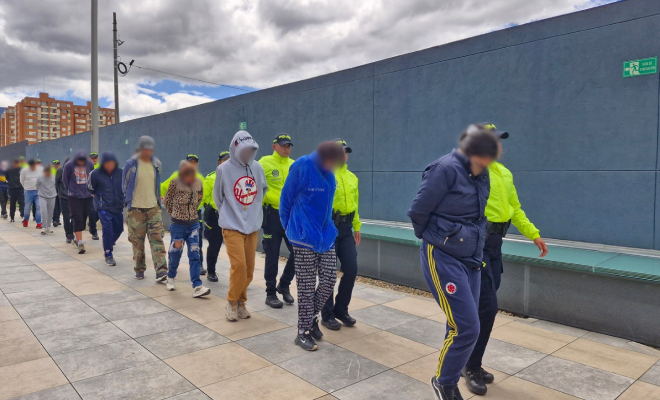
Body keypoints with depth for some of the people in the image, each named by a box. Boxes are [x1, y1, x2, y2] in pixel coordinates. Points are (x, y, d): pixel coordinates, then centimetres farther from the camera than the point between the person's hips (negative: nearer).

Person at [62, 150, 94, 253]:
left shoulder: (90, 164, -1)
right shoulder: (69, 165, -7)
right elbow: (65, 179, 5)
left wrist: (89, 189, 10)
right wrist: (70, 191, 10)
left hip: (87, 196, 3)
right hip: (74, 197, -3)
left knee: (84, 218, 9)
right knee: (77, 219, -8)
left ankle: (77, 238, 28)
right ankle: (80, 243, -7)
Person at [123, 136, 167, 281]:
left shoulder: (156, 164, 6)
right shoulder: (130, 164, -3)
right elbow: (125, 185, 8)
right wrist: (129, 200, 10)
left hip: (154, 207, 2)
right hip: (136, 208, -2)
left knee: (157, 238, -6)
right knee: (137, 240, 6)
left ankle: (161, 272, -9)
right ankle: (139, 269, 21)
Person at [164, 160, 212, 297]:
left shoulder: (199, 182, -1)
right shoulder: (175, 182, -9)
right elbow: (167, 201, 3)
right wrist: (175, 213, 11)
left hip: (193, 223, 2)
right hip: (178, 224, -2)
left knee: (194, 255, -4)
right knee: (176, 252, 7)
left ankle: (197, 286, -6)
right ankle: (171, 277, 35)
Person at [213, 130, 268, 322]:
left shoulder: (257, 167, 2)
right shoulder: (224, 169, -7)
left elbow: (263, 189, 17)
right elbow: (218, 196, 6)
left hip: (253, 226, 4)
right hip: (232, 227, -4)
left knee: (249, 268, 6)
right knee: (239, 265, -12)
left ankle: (241, 302, 23)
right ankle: (232, 302, 9)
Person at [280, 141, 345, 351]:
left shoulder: (329, 171, 5)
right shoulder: (301, 167, -16)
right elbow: (286, 200, -6)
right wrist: (290, 228, 5)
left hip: (326, 235, 6)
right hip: (304, 237, -6)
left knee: (329, 281, 8)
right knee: (306, 286, 2)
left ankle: (311, 317, 30)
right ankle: (303, 332, 17)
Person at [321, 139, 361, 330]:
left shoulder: (352, 177, 14)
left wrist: (357, 226, 18)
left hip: (346, 228, 6)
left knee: (351, 269, 4)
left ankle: (341, 309, 24)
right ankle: (327, 315, 17)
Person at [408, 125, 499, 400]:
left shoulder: (481, 175, 7)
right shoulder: (446, 168, -17)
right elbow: (418, 211, -13)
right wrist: (433, 238, 3)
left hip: (471, 258, 8)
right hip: (443, 257, -7)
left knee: (463, 326, 11)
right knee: (466, 327, -8)